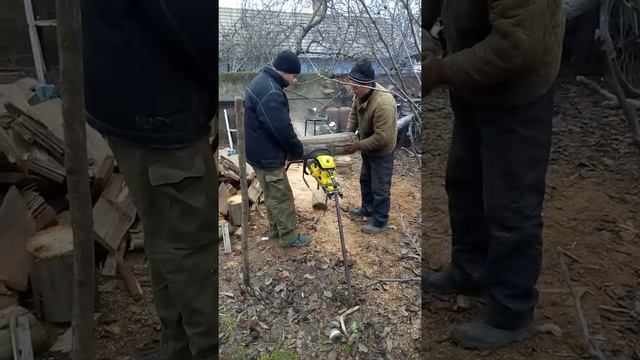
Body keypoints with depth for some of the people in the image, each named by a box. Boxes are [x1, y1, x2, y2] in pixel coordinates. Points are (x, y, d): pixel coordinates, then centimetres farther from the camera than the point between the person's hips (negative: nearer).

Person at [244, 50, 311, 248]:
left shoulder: (262, 81, 9)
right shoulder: (271, 93, -28)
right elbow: (283, 130, -26)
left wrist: (292, 149, 14)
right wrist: (298, 151, -9)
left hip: (260, 151, 11)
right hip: (267, 155, -11)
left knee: (272, 195, 22)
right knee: (282, 197, 4)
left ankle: (276, 229, 37)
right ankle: (288, 237, 19)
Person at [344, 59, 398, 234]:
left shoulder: (383, 103, -36)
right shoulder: (362, 93, -10)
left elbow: (381, 137, -33)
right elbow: (354, 112, 9)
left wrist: (359, 145, -23)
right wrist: (348, 132, -4)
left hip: (381, 151, -9)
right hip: (368, 147, 9)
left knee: (380, 188, 5)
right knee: (365, 180, 24)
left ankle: (380, 221, 23)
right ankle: (367, 208, 45)